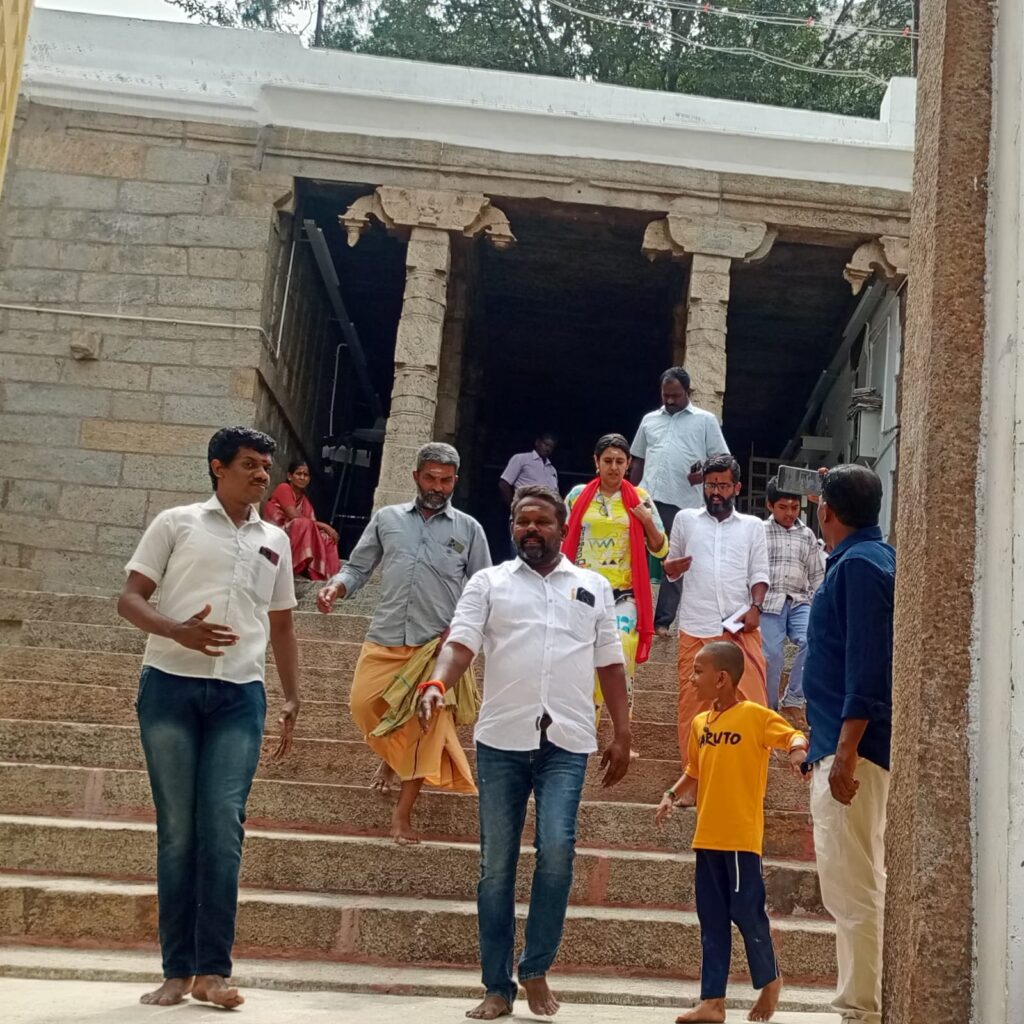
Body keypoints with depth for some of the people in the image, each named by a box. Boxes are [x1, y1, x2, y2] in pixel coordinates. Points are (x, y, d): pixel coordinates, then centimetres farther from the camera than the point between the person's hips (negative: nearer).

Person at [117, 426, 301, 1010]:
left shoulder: (276, 540, 16)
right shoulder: (177, 523, 6)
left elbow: (282, 626, 21)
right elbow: (130, 599, 3)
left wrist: (293, 700, 12)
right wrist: (178, 632, -16)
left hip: (240, 696, 2)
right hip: (170, 686, -2)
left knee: (223, 827, -6)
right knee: (177, 829, 1)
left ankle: (213, 970, 0)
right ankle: (178, 971, 8)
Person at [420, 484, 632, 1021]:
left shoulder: (593, 587, 14)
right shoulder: (488, 582, 9)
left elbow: (609, 664, 15)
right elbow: (461, 643, -3)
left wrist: (622, 734, 9)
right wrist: (436, 684, -24)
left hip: (566, 741, 0)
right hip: (501, 739, 0)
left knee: (556, 848, -16)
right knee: (496, 864, 3)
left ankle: (536, 971, 3)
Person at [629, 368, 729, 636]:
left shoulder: (705, 420, 7)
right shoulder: (649, 420, 16)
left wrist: (705, 475, -15)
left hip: (684, 503, -2)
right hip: (647, 500, 3)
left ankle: (663, 621, 9)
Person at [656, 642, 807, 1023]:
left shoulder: (755, 715, -7)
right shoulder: (700, 723, 12)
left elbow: (793, 735, -15)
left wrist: (798, 749, -36)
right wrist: (671, 796, 11)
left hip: (741, 836, -7)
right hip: (707, 836, 7)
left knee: (746, 911, 0)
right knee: (712, 919, 9)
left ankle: (769, 980, 25)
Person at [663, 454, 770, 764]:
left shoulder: (753, 526, 13)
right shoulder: (685, 519, 13)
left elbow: (759, 574, 10)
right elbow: (671, 568, 16)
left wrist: (755, 606, -8)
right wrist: (672, 567, -7)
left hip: (741, 628, 0)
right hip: (696, 629, 0)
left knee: (751, 700, -7)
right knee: (692, 703, 4)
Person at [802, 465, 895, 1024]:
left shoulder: (858, 564, -13)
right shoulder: (871, 559, 17)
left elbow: (868, 663, -22)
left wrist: (845, 750, -25)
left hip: (851, 747, -11)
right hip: (845, 746, 11)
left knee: (852, 886, -7)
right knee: (862, 884, 14)